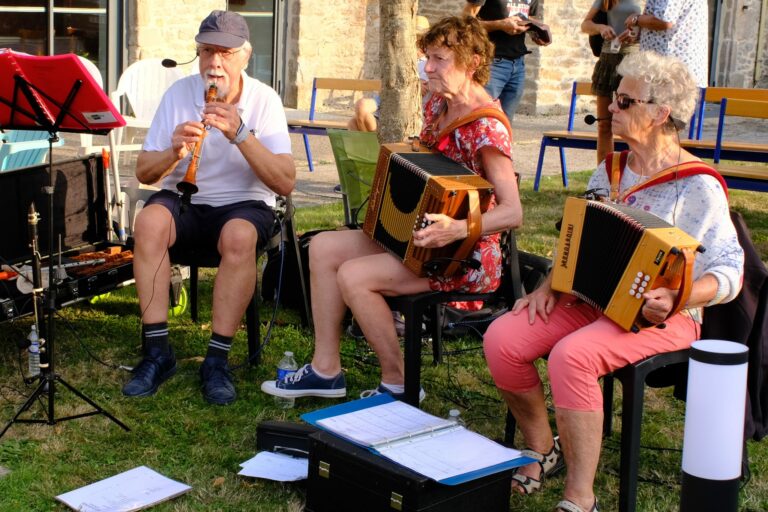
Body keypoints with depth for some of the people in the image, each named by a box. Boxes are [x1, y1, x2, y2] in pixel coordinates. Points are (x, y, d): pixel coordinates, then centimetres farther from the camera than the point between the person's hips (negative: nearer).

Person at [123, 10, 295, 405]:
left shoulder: (264, 99, -7)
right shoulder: (179, 93, -2)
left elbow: (285, 183, -17)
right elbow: (143, 173, -2)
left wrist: (240, 134, -28)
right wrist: (174, 152, -24)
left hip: (244, 204, -2)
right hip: (184, 200, 2)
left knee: (239, 236, -36)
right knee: (149, 222, -31)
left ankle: (217, 360, -26)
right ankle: (157, 352, -23)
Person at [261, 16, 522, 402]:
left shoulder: (487, 128, -20)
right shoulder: (437, 106, 6)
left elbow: (512, 213, -27)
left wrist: (456, 229, -39)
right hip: (422, 236, 9)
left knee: (354, 276, -24)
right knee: (323, 247, -1)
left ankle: (397, 383, -6)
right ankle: (325, 370, 3)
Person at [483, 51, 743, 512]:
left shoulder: (697, 186, -11)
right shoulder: (610, 171, 11)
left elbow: (729, 271, -14)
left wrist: (676, 298, -31)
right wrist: (551, 283, 2)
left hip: (660, 317, -7)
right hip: (590, 299, 7)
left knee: (572, 356, -35)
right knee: (502, 338, -15)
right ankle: (542, 448, 7)